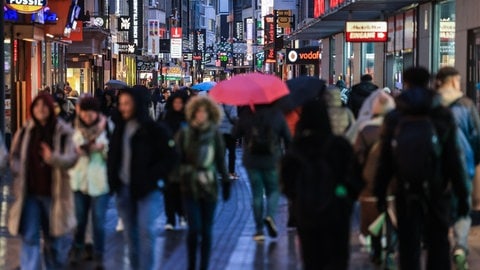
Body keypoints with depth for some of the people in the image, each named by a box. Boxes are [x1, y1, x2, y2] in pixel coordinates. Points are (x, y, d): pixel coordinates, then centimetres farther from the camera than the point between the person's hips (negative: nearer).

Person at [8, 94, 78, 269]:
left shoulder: (63, 132, -5)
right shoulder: (25, 131, 3)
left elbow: (72, 158, -11)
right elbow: (15, 157, 12)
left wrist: (54, 159, -30)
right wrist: (19, 173, -4)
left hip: (53, 192, -1)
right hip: (29, 192, 1)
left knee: (54, 238, 13)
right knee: (29, 238, -3)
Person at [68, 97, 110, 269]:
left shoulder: (107, 128, -5)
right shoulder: (75, 128, 2)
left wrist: (103, 148, -25)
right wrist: (76, 150, -12)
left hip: (99, 182, -3)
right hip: (79, 180, 3)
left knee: (98, 221, 1)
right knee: (79, 219, 14)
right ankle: (77, 250, 32)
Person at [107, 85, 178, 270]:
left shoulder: (154, 130, -10)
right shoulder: (120, 128, 7)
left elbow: (171, 158, -10)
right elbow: (113, 156, 15)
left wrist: (151, 177, -16)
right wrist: (113, 180, 3)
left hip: (146, 190, -6)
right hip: (123, 189, 6)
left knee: (146, 232, -11)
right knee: (130, 234, 11)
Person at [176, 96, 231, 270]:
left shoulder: (215, 134, 2)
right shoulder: (184, 133, 0)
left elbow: (220, 160, 7)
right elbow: (177, 158, 0)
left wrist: (226, 182, 5)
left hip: (209, 186, 1)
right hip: (190, 186, -1)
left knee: (206, 230, 5)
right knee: (194, 228, -9)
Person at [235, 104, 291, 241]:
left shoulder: (246, 114, -6)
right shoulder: (277, 115, -5)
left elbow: (237, 134, 2)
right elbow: (288, 138, -1)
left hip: (251, 161, 1)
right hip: (272, 161, -1)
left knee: (256, 194, 7)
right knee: (273, 190, 15)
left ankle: (259, 229, 5)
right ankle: (270, 216, -12)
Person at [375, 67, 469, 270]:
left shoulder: (393, 118, 0)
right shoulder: (443, 116, -4)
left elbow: (384, 161, -1)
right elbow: (453, 159, -5)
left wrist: (380, 193, 6)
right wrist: (462, 194, 0)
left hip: (405, 194, 1)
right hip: (437, 192, -1)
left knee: (408, 246, 7)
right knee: (438, 245, 10)